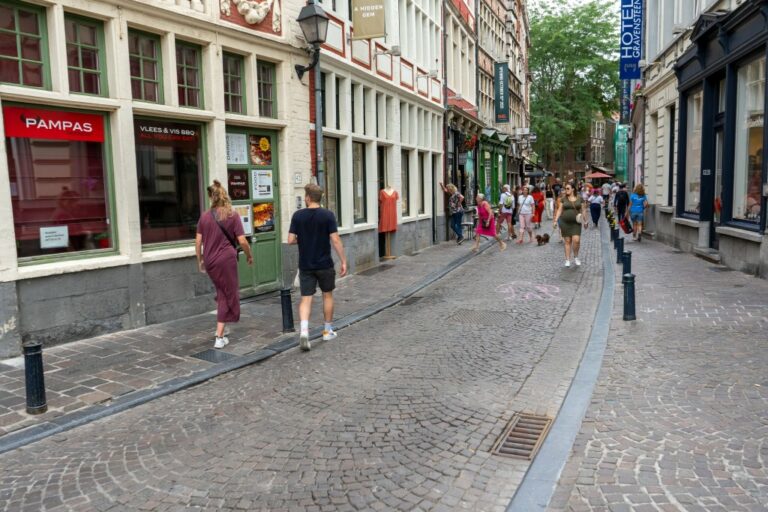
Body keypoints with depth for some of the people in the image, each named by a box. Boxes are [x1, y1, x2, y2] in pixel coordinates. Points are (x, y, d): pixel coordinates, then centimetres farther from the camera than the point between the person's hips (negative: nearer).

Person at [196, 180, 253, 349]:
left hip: (210, 261, 4)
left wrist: (200, 260, 17)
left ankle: (220, 331, 27)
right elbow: (242, 241, -8)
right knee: (228, 295, 6)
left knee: (222, 293, 22)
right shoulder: (233, 216, -5)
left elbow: (198, 241, 4)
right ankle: (220, 337, 5)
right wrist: (249, 256, 8)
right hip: (227, 259, -4)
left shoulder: (205, 216, 3)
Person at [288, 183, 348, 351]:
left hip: (305, 265, 1)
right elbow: (335, 240, -13)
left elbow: (290, 240, -5)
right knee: (327, 295, 16)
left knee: (306, 298, 4)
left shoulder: (298, 215, -4)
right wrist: (343, 261, -7)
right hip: (324, 264, -1)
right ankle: (328, 331, 25)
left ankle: (304, 331, -15)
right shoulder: (328, 215, -8)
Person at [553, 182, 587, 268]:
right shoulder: (563, 198, 4)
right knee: (567, 241, 3)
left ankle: (576, 257, 10)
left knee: (576, 240, -12)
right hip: (565, 222, 1)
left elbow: (583, 210, 9)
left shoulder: (579, 198, 4)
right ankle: (567, 260, 10)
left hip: (576, 223, -1)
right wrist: (556, 220, -3)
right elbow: (559, 210, 5)